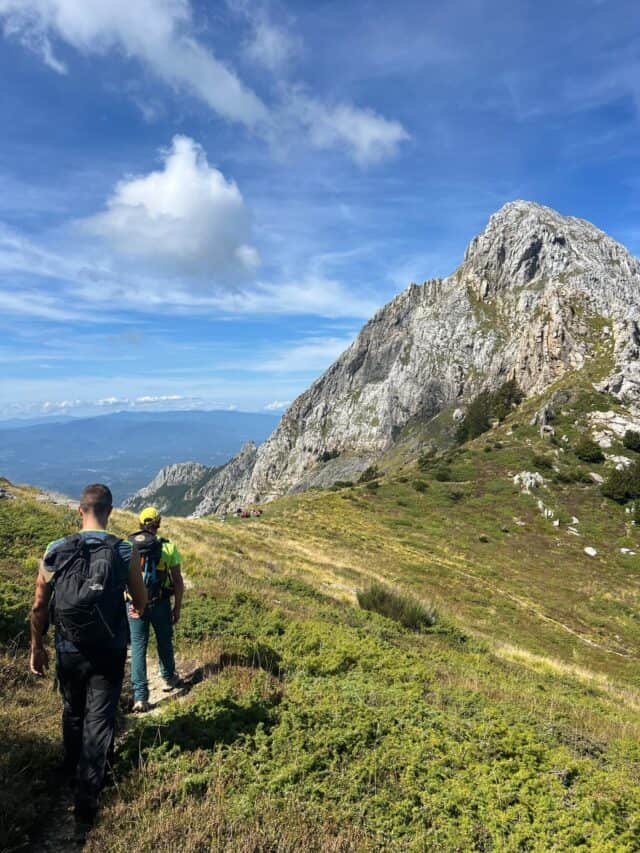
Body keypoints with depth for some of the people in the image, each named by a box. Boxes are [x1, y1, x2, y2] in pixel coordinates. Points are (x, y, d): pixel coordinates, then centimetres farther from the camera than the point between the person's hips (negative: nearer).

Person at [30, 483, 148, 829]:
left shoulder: (56, 551, -10)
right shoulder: (124, 552, -13)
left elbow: (39, 608, -3)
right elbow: (141, 600, 0)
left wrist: (36, 648, 12)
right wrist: (138, 609, 24)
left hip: (69, 652, 3)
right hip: (109, 654, -2)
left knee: (73, 713, 25)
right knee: (99, 720, 11)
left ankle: (72, 774, 46)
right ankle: (86, 797, 14)